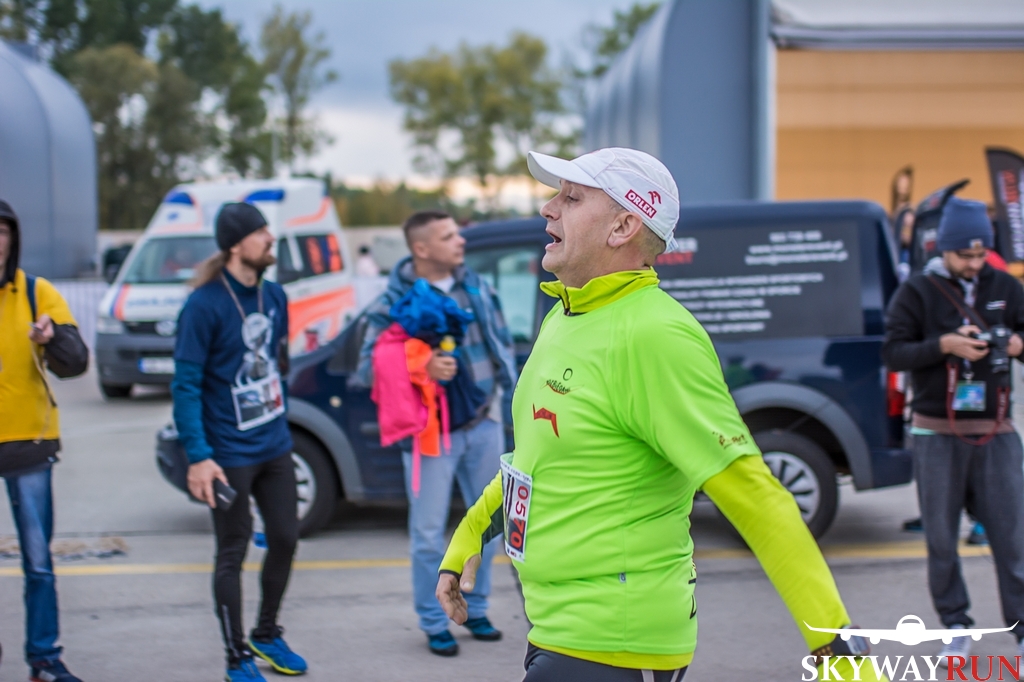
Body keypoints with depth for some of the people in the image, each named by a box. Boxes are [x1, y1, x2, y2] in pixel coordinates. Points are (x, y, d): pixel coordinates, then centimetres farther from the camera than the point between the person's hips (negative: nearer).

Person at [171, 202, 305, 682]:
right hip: (230, 454, -7)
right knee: (233, 552, 3)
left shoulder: (273, 296, 4)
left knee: (285, 538, 14)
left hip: (275, 447, 7)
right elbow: (185, 384, -16)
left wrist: (280, 422, 16)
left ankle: (267, 635, 33)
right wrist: (198, 457, -20)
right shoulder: (205, 305, -17)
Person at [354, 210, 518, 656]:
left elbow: (502, 344, 13)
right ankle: (434, 623, 16)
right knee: (428, 532, 1)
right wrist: (421, 369, -30)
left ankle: (476, 610, 31)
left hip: (484, 423, 5)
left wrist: (512, 397, 8)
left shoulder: (475, 286, 5)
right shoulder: (394, 302, -11)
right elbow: (367, 368, -17)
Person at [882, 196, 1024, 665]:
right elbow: (892, 353, -5)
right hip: (937, 435, -1)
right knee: (941, 538, 5)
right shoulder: (917, 292, -1)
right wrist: (943, 345, -19)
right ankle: (956, 626, 18)